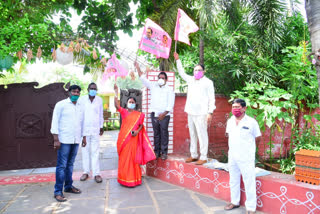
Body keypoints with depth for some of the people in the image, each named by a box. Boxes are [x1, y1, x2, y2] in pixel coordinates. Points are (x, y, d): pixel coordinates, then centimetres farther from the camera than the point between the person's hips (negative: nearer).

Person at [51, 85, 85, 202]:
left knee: (70, 164, 14)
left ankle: (68, 186, 25)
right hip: (64, 140, -5)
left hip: (76, 140, 5)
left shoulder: (80, 107, 14)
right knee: (62, 166, -3)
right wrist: (56, 139, -12)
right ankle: (58, 192, 4)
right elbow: (55, 122, -6)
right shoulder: (61, 104, -3)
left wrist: (84, 137, 17)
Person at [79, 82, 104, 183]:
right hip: (84, 129, 0)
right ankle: (86, 172, 16)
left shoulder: (99, 100, 6)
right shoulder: (82, 99, 1)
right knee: (85, 151, 5)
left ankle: (96, 173, 2)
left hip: (95, 130, 0)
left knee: (95, 152, -1)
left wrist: (101, 127, 14)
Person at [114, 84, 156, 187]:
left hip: (133, 139, -1)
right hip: (123, 138, 1)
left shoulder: (139, 114, 5)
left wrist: (137, 131, -11)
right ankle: (124, 178, 19)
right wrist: (116, 93, -19)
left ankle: (132, 179, 15)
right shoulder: (124, 112, 3)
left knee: (132, 158, 3)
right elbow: (116, 105, -12)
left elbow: (141, 125, 9)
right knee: (123, 158, 6)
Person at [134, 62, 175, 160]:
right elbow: (143, 78, 10)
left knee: (164, 133, -2)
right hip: (154, 114, 3)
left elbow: (170, 105, -4)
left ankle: (164, 152, 7)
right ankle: (157, 151, 15)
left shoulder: (169, 90, 2)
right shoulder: (153, 86, 11)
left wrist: (164, 114, -13)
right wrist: (138, 67, 4)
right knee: (156, 133, 7)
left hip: (165, 115, -2)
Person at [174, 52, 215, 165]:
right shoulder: (191, 80, 15)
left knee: (202, 135, -4)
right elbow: (182, 73, 28)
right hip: (190, 113, 6)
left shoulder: (208, 82, -1)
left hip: (201, 114, -6)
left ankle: (203, 157, 4)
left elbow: (211, 99, -5)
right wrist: (177, 60, 24)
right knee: (192, 135, 12)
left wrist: (210, 113, -12)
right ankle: (193, 155, 22)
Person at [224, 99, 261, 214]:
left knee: (249, 182, 1)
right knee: (233, 180, 18)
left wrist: (247, 145, 8)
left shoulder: (251, 122, -10)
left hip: (246, 158, -5)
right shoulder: (230, 121, 5)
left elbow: (258, 138, -1)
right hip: (232, 156, 6)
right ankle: (235, 201, 36)